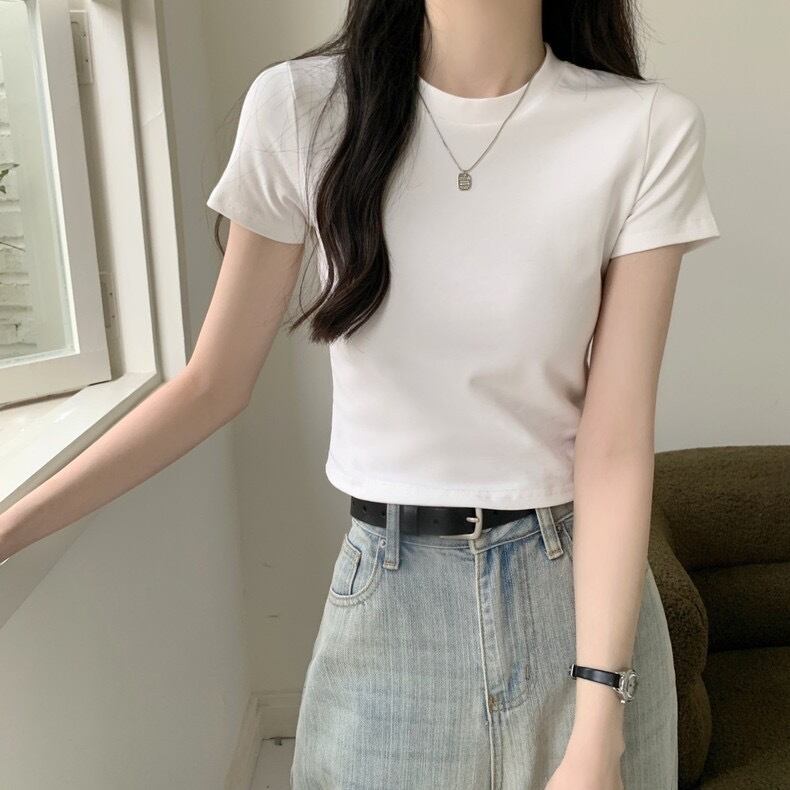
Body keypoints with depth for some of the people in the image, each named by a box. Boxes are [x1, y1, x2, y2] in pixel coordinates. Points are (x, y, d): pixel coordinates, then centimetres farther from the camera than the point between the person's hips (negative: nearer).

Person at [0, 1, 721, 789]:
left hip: (583, 590, 0)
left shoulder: (648, 130, -11)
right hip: (387, 596, 1)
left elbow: (614, 444, -13)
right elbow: (212, 384, -2)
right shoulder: (300, 107, -9)